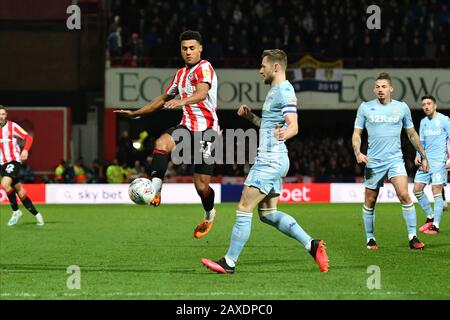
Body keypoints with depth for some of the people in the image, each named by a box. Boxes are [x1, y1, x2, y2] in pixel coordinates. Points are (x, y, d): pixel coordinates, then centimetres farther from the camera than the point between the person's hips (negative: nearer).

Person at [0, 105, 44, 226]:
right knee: (18, 190, 7)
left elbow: (28, 138, -6)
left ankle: (16, 211, -11)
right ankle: (36, 214, 17)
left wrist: (25, 150, -22)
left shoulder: (12, 126, -7)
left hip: (14, 161, -5)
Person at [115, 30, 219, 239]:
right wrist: (136, 113, 31)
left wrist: (182, 101, -51)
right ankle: (155, 189, -37)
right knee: (162, 142, -30)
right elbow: (164, 99, 32)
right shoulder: (181, 74, 16)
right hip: (188, 126, 6)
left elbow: (202, 93, -31)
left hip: (206, 130, -6)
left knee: (202, 185, -3)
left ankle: (209, 214, 29)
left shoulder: (204, 68, -9)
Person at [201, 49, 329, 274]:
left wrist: (285, 134, -45)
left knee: (244, 210, -7)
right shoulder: (275, 91, 19)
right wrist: (250, 117, 15)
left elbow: (293, 125, -23)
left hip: (270, 160, -11)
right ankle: (312, 245, 8)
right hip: (271, 160, 11)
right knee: (268, 213, 12)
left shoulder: (284, 91, -13)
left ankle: (229, 262, -3)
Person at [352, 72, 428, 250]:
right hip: (373, 162, 1)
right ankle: (370, 239, 21)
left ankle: (413, 238, -12)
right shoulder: (365, 107, 2)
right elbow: (357, 133, 7)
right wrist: (358, 153, -10)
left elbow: (412, 134, 16)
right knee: (369, 202, 4)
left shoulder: (402, 108, 5)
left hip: (395, 160, 0)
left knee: (405, 196, -18)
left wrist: (423, 157, 18)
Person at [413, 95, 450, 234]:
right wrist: (418, 155, 4)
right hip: (426, 160, 7)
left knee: (436, 191, -9)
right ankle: (430, 217, 19)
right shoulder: (423, 122, 14)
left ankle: (435, 226, -7)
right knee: (417, 189, 3)